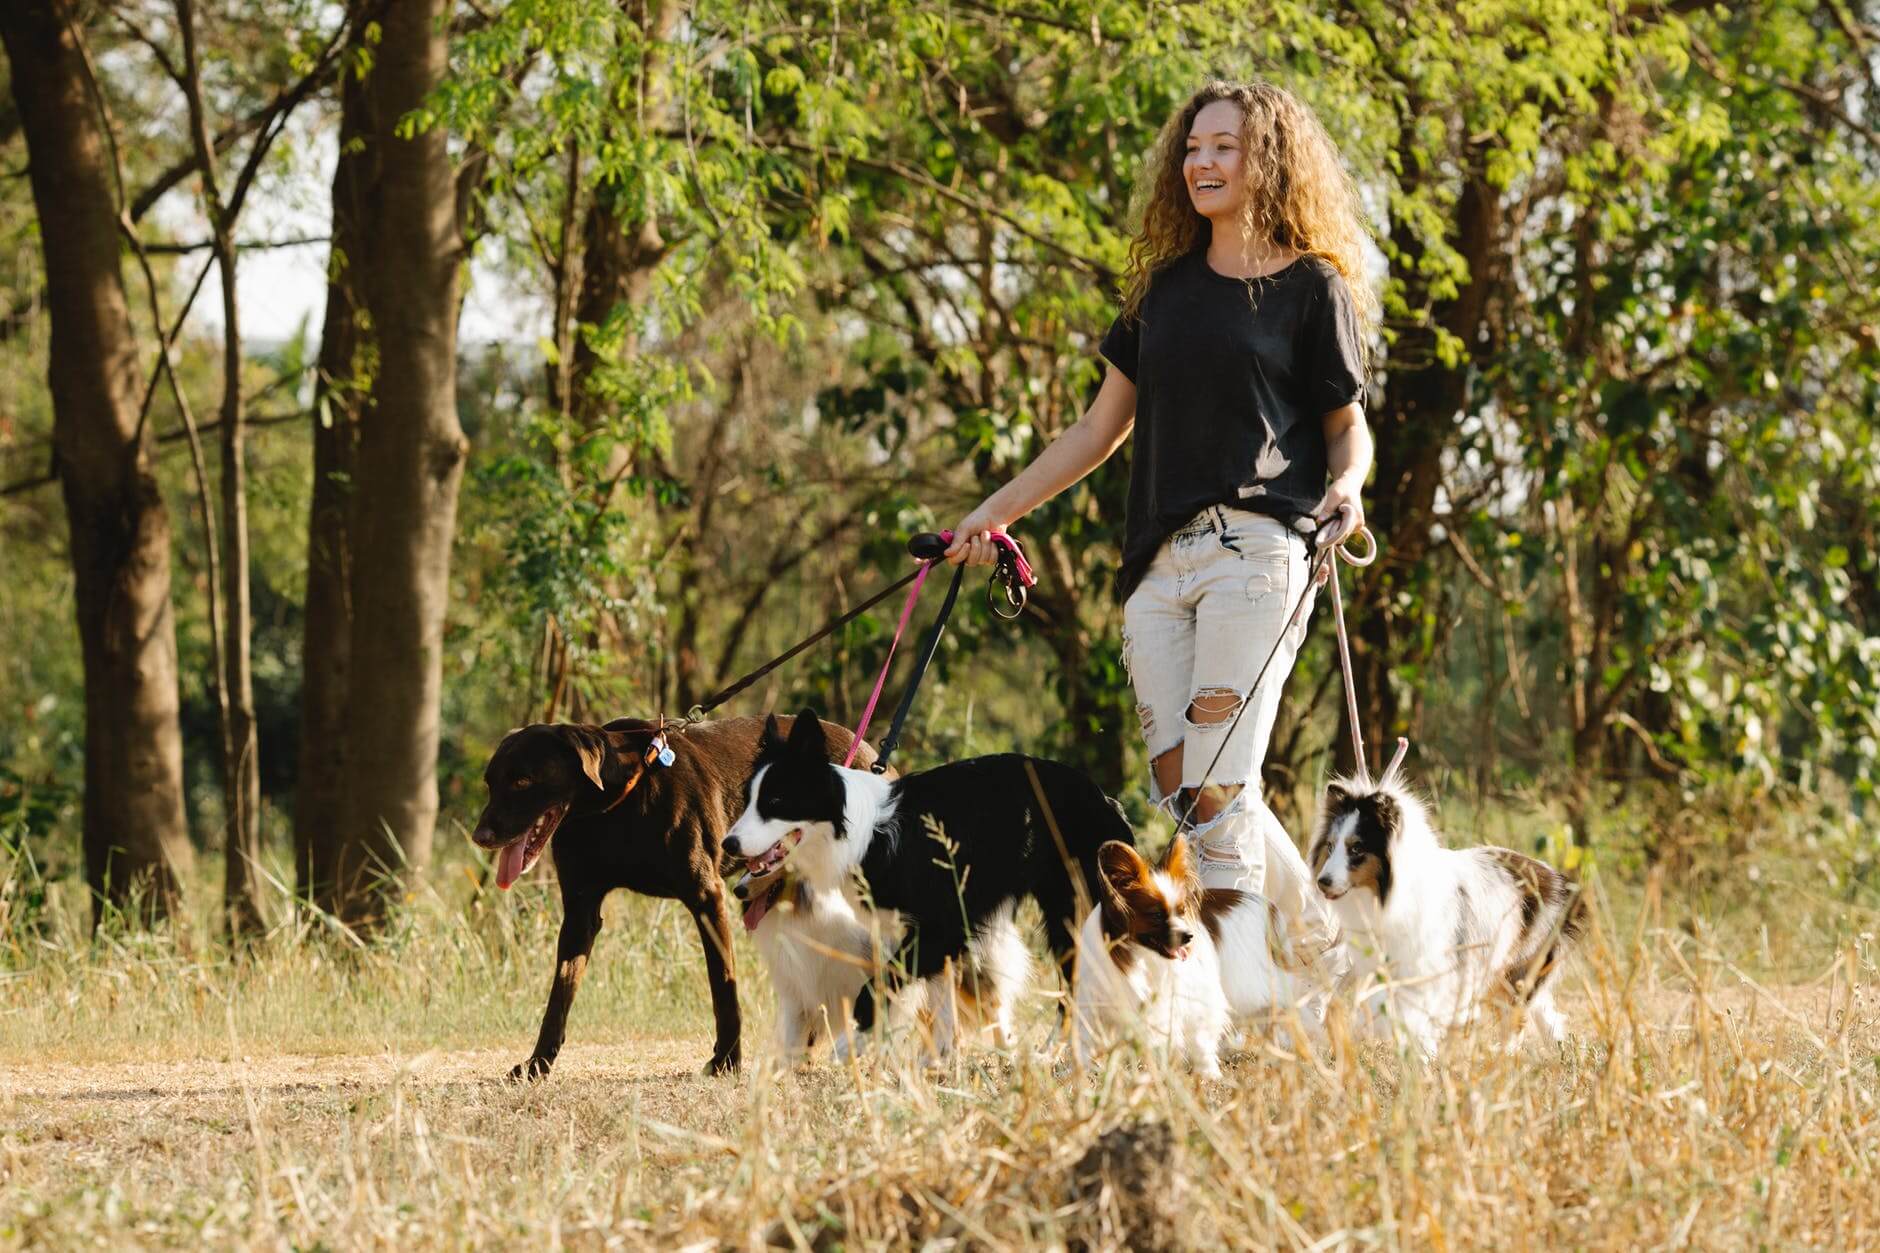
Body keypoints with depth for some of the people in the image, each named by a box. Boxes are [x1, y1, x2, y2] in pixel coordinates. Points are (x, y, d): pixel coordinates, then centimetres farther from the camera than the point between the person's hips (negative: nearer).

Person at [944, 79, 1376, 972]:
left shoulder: (1312, 289, 4)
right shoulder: (1165, 286, 18)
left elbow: (1348, 428, 8)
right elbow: (1103, 427, 24)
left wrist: (1345, 488, -14)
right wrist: (997, 512, 22)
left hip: (1256, 551, -5)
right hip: (1159, 561, 5)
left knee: (1218, 787, -13)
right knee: (1177, 786, -4)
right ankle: (1323, 940, 10)